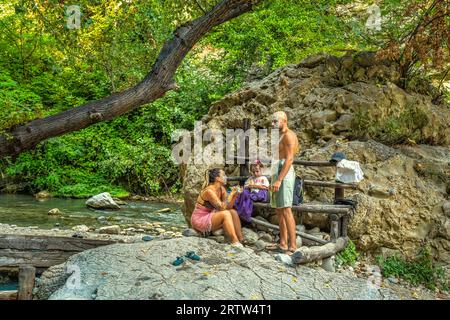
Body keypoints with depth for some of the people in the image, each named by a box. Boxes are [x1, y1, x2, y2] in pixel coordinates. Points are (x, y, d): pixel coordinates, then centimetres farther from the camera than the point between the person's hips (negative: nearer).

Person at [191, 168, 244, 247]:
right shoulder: (209, 191, -22)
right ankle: (235, 243, -27)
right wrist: (231, 194, -19)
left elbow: (228, 207, 0)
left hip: (210, 217, 9)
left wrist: (234, 196, -14)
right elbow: (222, 208, -27)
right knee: (225, 214, -27)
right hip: (199, 220, -9)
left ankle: (241, 240, -10)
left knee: (233, 212, -8)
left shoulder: (221, 189, 3)